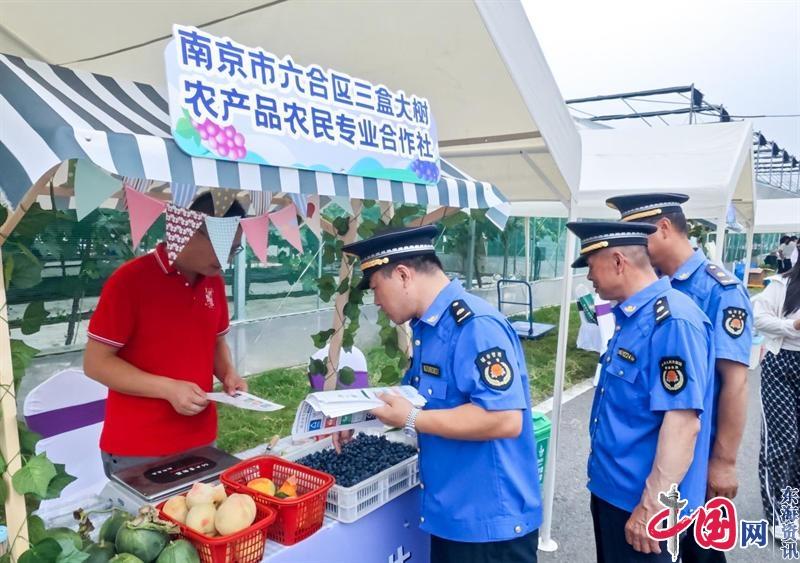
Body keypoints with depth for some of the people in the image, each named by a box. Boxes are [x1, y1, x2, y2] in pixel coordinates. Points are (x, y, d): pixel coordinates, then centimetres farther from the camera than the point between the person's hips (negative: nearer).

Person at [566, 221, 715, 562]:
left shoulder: (672, 321, -24)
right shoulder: (630, 316, 5)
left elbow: (683, 422, -27)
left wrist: (652, 506, -23)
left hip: (640, 501, -9)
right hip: (610, 488, 9)